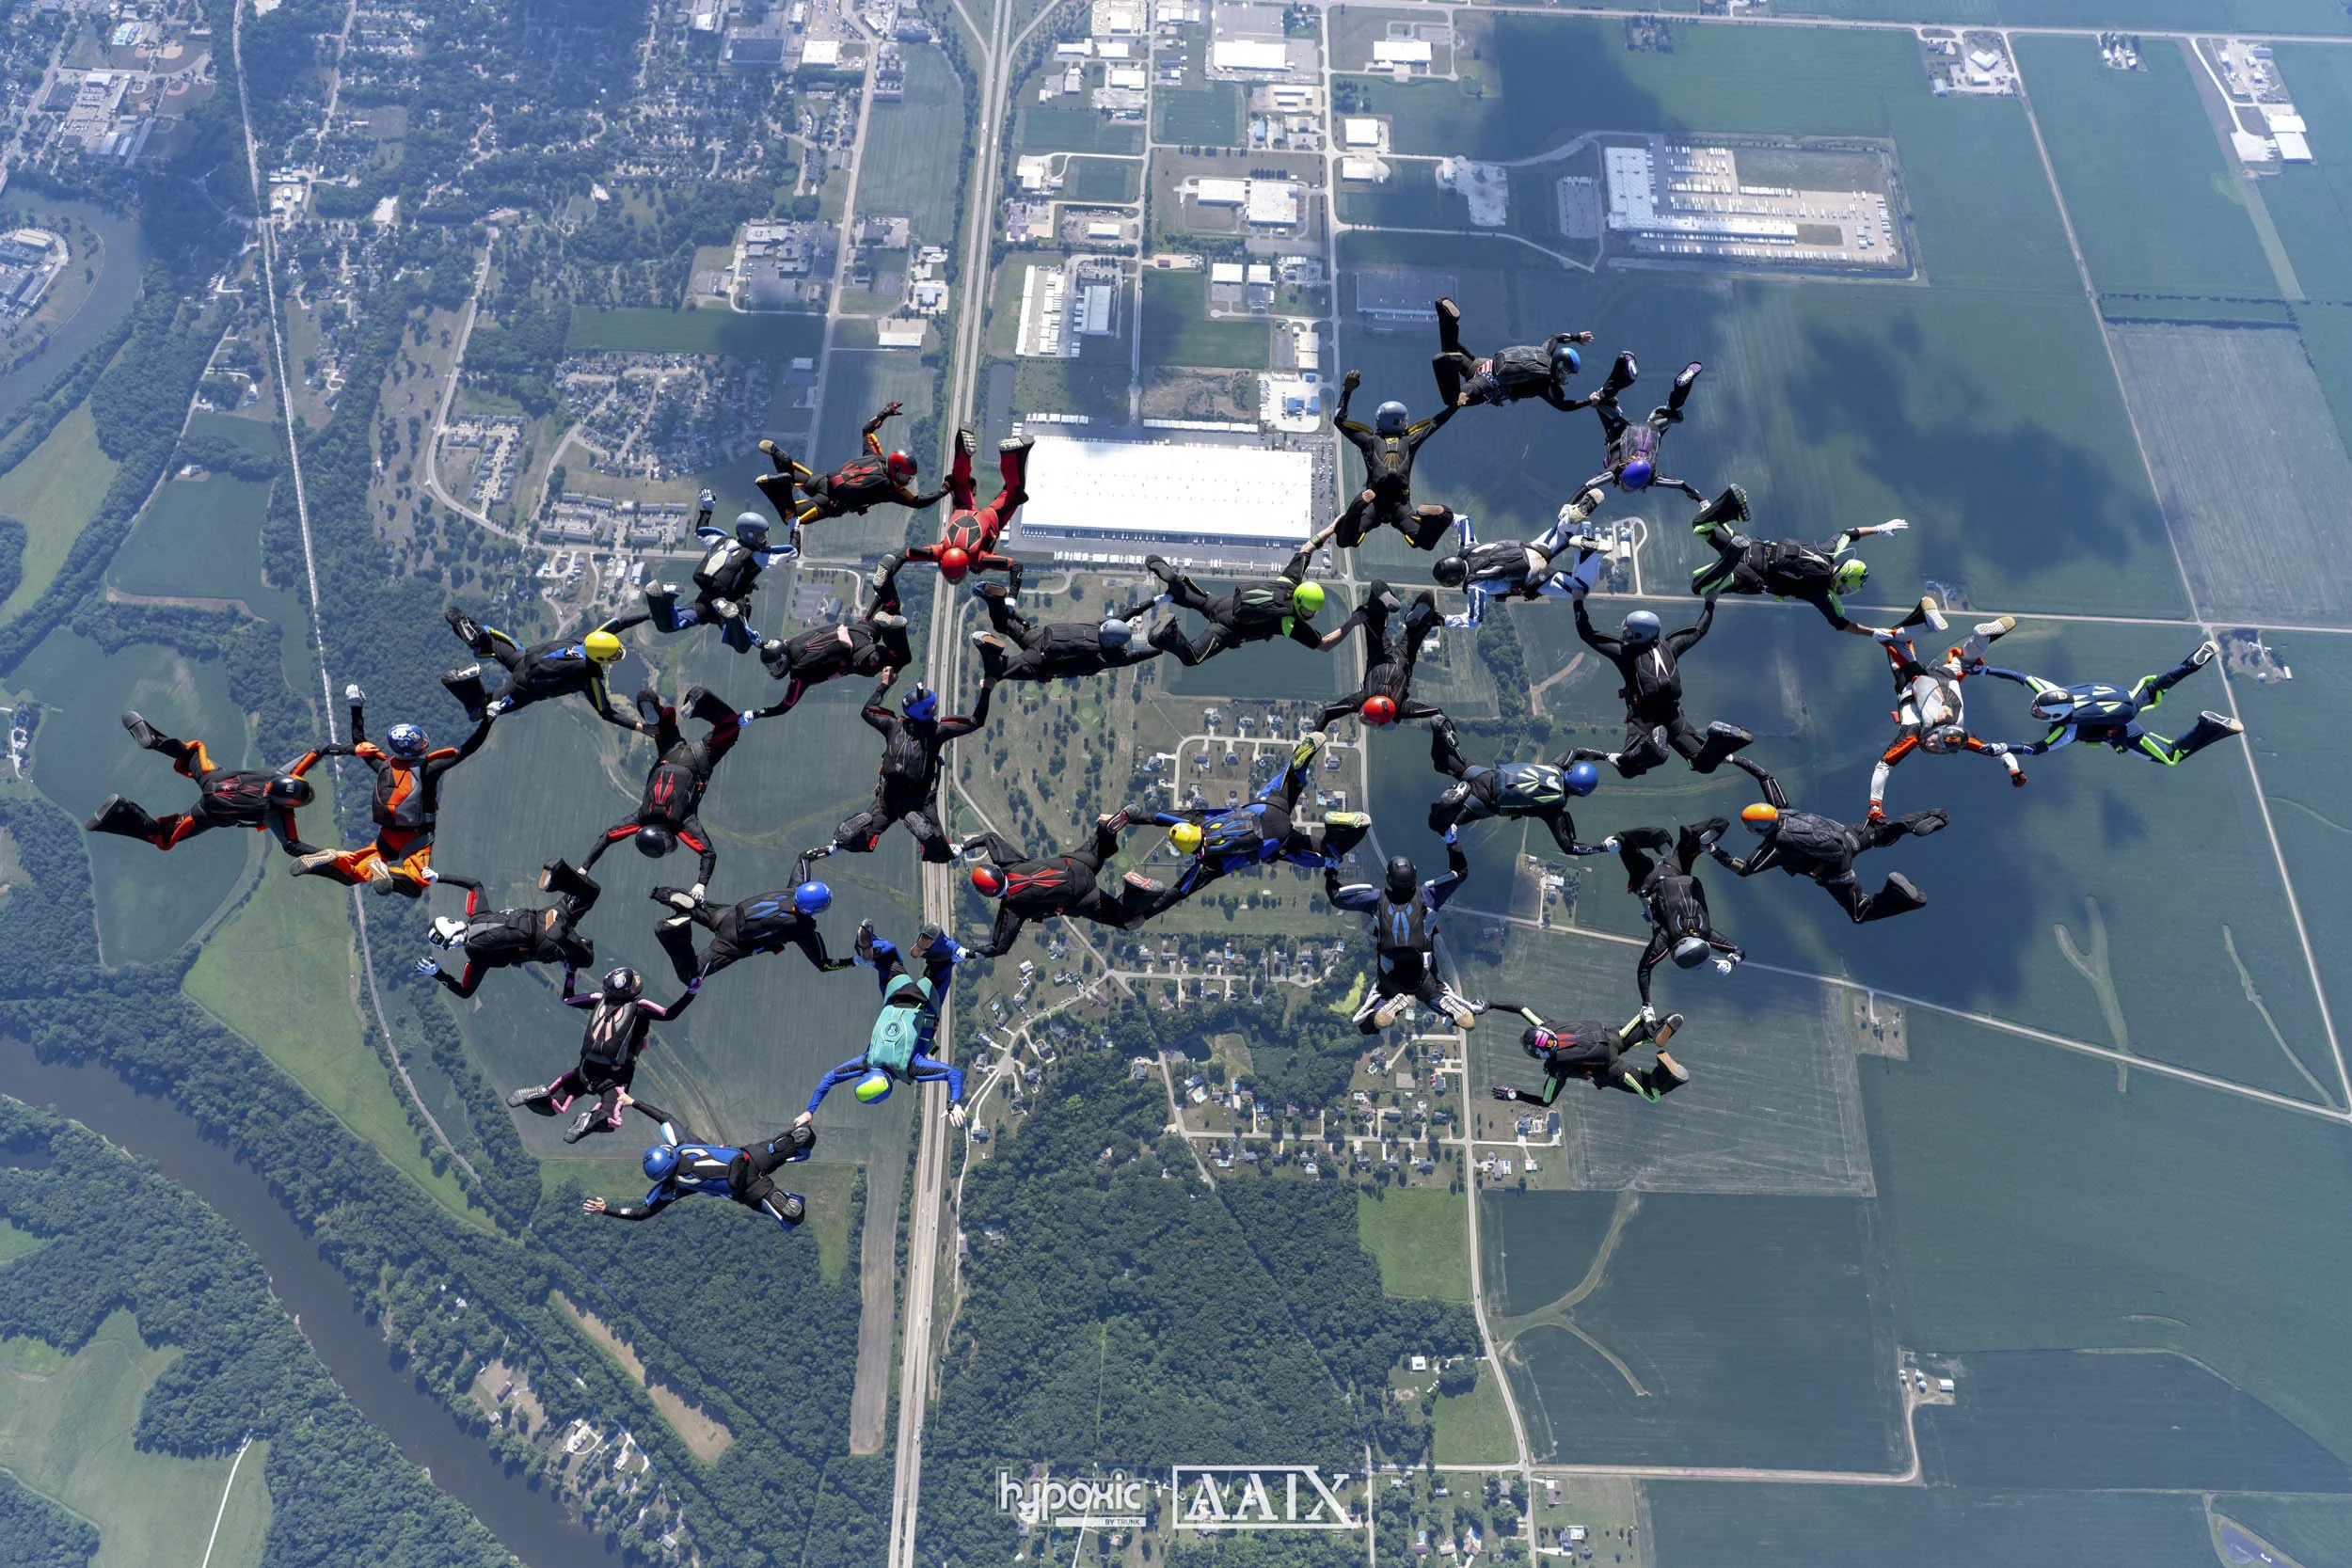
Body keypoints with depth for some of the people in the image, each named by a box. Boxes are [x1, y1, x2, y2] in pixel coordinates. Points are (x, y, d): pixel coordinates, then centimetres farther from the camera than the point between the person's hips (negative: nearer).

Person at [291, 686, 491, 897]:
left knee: (354, 872, 17)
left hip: (387, 837, 5)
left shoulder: (384, 765, 3)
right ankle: (387, 873, -39)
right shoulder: (427, 768, -11)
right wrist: (486, 720, -11)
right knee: (415, 883, -13)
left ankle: (333, 859, -12)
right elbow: (464, 750, -13)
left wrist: (356, 708, 26)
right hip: (417, 838, -5)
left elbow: (359, 744, 20)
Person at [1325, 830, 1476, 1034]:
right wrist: (1452, 844, 11)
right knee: (1438, 995, 27)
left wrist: (1331, 871, 19)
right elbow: (1461, 872, 10)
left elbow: (1336, 896, 7)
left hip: (1389, 979, 0)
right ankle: (1451, 1006, -12)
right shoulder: (1426, 895, -2)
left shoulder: (1377, 898, -2)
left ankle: (1391, 1003, -20)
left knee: (1365, 1023, 13)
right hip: (1424, 977, 0)